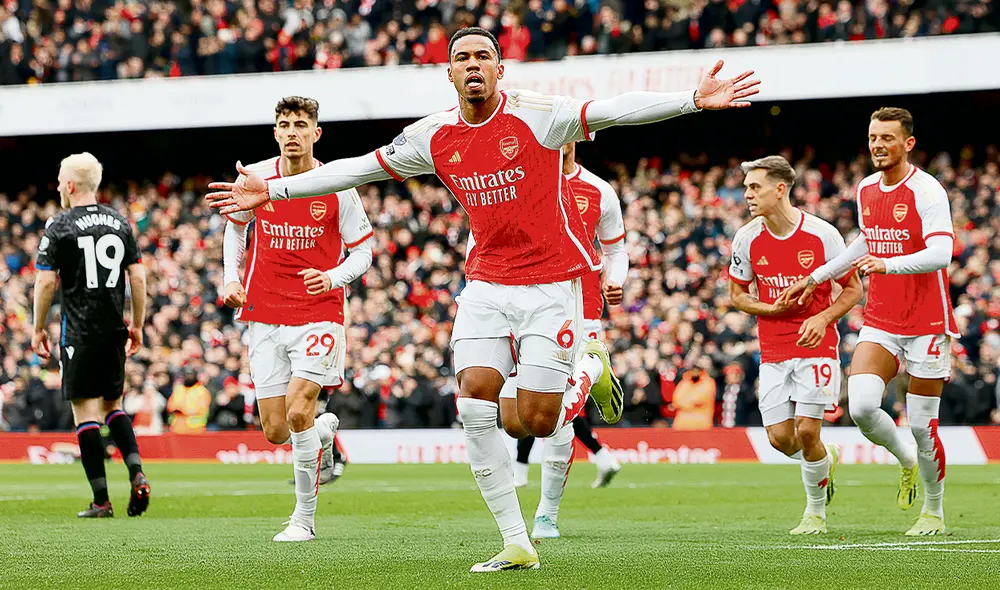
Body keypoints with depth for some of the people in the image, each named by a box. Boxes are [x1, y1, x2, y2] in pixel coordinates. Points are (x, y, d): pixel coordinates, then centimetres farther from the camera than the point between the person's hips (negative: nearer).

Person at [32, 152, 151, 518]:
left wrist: (38, 329, 3)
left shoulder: (59, 227, -6)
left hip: (80, 333, -5)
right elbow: (138, 277, 8)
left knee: (86, 412, -2)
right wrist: (137, 325, 16)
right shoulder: (120, 223, 8)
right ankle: (137, 474, -2)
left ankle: (101, 501, -5)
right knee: (113, 405, 18)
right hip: (114, 331, 5)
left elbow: (46, 282, -8)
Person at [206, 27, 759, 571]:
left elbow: (616, 111, -19)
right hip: (486, 284, 4)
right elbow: (358, 168, 12)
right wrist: (272, 189, 12)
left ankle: (591, 369, 28)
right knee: (475, 401, -13)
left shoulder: (535, 114, -10)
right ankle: (516, 545, -4)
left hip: (551, 284, -4)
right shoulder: (434, 136, 3)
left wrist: (694, 99, -32)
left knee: (537, 422, -8)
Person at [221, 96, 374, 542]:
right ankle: (325, 430, 38)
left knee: (298, 411, -18)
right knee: (276, 432, 1)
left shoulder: (337, 188, -6)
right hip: (265, 317, 3)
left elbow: (363, 249, 2)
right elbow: (235, 226, 20)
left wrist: (333, 278, -17)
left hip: (319, 316, -3)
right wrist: (232, 278, 8)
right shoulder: (254, 179, 0)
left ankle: (304, 518, -2)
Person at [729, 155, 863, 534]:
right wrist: (772, 309, -9)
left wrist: (823, 318, -17)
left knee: (806, 431, -12)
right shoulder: (748, 238, -2)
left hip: (816, 346, -3)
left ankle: (816, 510, 9)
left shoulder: (821, 234, -10)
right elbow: (736, 294, 10)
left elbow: (853, 289, 0)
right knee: (779, 437, -4)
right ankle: (825, 459, 30)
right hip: (773, 352, 3)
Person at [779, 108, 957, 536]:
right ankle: (906, 461, 14)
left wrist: (888, 265, -39)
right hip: (879, 322, 5)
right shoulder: (865, 189, 9)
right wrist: (816, 278, 29)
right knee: (861, 407, -16)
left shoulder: (926, 191, -12)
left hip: (926, 324, -5)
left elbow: (940, 254, -24)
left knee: (922, 426, -1)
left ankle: (934, 513, 20)